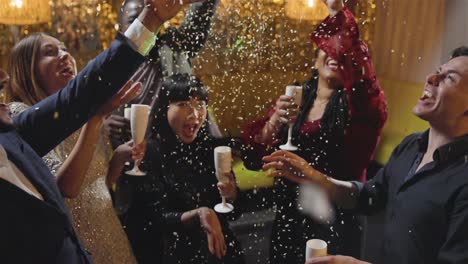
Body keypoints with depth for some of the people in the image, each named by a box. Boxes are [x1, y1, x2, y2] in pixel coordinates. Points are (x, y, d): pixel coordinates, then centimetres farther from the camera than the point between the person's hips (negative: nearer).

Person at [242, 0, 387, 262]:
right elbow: (256, 158, -4)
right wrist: (274, 121, -23)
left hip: (335, 224, -3)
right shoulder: (294, 100, 2)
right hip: (288, 219, 3)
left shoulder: (356, 105, -7)